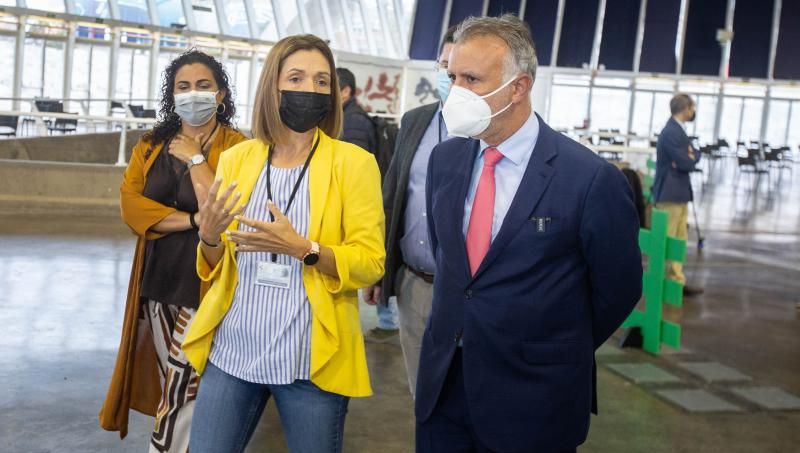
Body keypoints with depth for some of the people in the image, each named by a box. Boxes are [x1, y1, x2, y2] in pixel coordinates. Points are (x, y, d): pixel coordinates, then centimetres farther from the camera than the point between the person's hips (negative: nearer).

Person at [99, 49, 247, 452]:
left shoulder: (236, 147, -9)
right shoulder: (151, 145, 7)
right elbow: (130, 203, -6)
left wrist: (195, 158, -16)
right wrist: (193, 220, -16)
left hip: (205, 285, -6)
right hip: (158, 281, 6)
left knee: (182, 387, -1)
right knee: (176, 384, 17)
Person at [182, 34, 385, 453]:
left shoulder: (353, 162, -5)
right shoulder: (236, 158, 5)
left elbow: (371, 262, -9)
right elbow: (217, 267, 10)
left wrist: (303, 249, -24)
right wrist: (209, 237, -12)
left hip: (311, 360, -2)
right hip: (232, 352, 3)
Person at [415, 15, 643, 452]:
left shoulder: (592, 179, -16)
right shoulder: (444, 159, 1)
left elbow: (617, 289, -5)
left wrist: (557, 354, 7)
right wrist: (464, 323, 13)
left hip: (532, 399, -4)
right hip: (442, 383, 5)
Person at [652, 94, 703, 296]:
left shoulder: (678, 130, 14)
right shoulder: (671, 132, -19)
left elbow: (695, 156, 14)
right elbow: (687, 164, -20)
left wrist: (689, 156, -8)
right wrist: (690, 158, 2)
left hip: (679, 193, 10)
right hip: (670, 193, -10)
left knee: (679, 240, 13)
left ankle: (677, 281, 18)